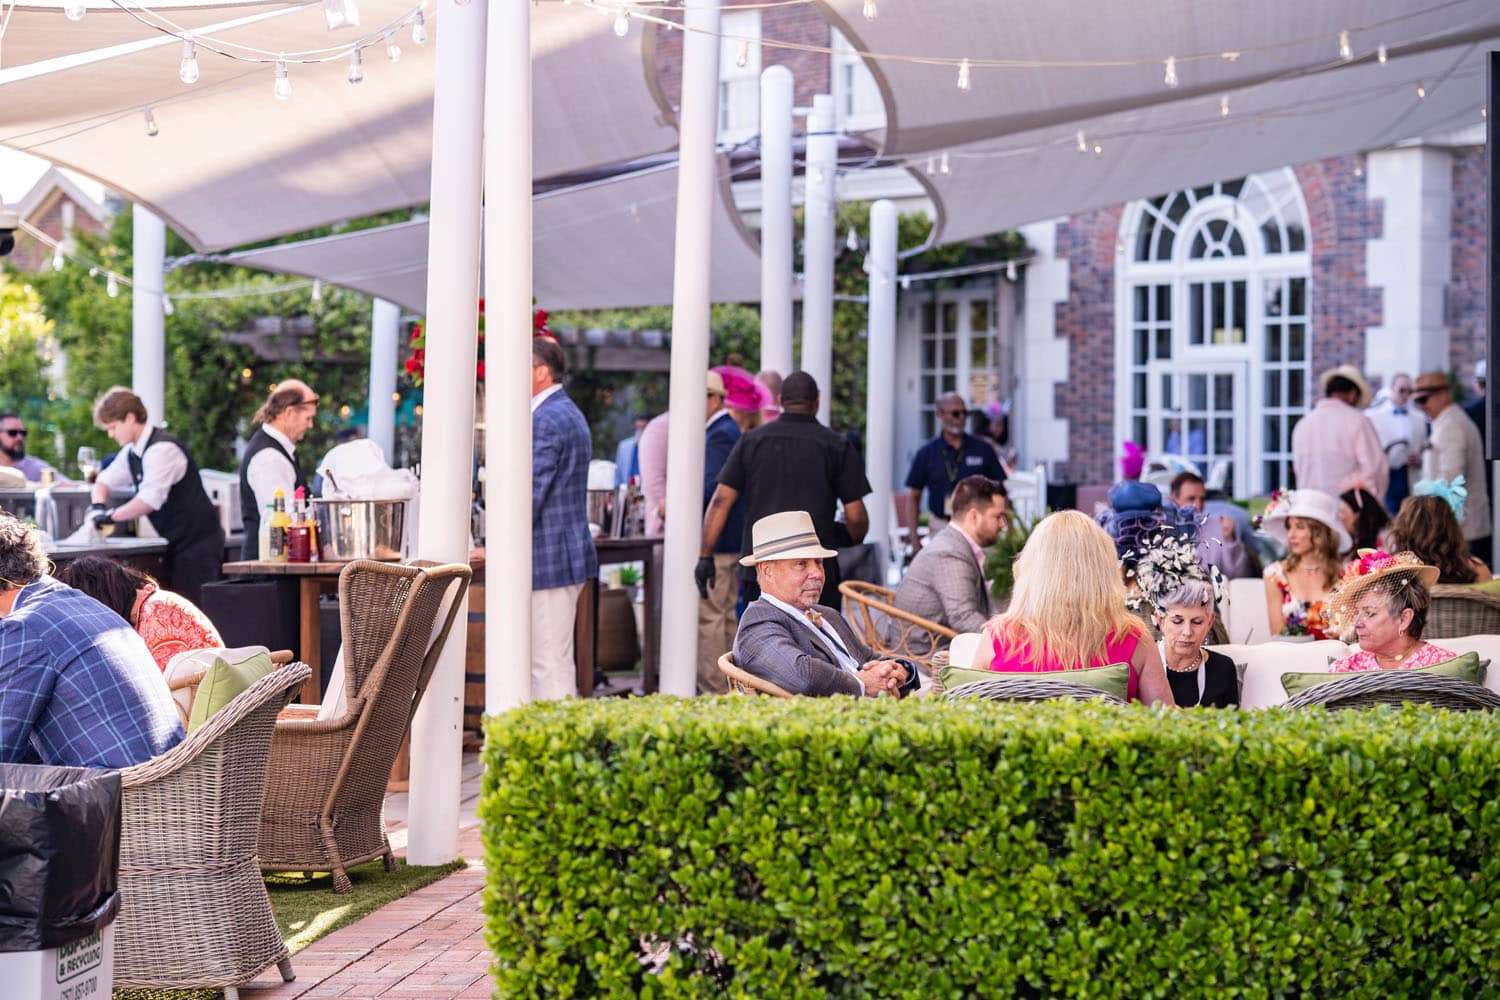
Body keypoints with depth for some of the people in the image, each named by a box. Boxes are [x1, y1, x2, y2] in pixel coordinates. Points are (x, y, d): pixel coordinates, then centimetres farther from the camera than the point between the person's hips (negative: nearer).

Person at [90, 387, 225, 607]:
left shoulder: (162, 449, -19)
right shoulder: (132, 452, 11)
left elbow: (150, 500, -29)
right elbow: (105, 480, 22)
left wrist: (111, 515, -19)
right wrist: (99, 507, 1)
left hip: (198, 542, -10)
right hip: (177, 543, 10)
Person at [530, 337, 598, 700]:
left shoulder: (545, 421, -16)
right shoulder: (570, 414, 17)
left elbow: (531, 494, -20)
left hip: (548, 559, -11)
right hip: (570, 552, 11)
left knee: (550, 665, -8)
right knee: (553, 660, 14)